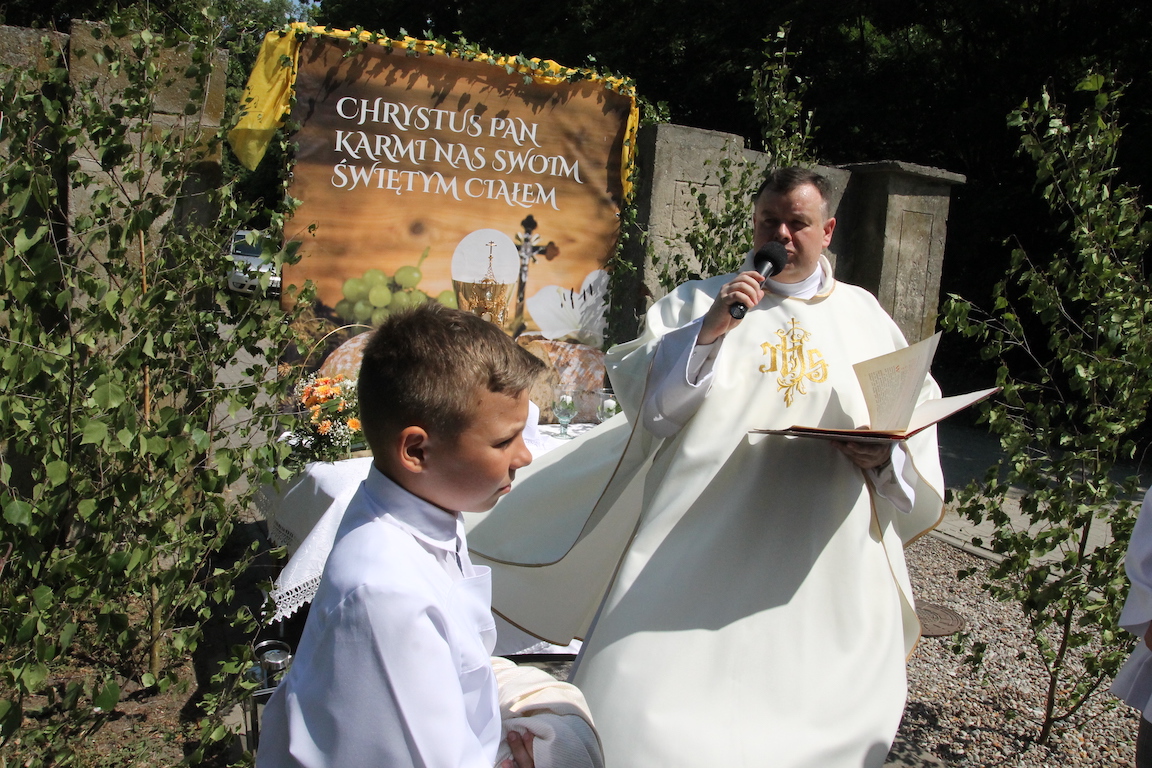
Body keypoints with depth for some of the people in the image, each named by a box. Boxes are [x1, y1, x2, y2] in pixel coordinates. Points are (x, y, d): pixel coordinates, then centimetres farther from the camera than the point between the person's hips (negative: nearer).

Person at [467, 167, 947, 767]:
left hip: (827, 559, 3)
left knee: (835, 708, 7)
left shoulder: (865, 317, 15)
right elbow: (640, 395, -2)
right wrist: (708, 330, -15)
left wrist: (887, 454, -5)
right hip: (710, 544, -2)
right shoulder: (700, 301, 7)